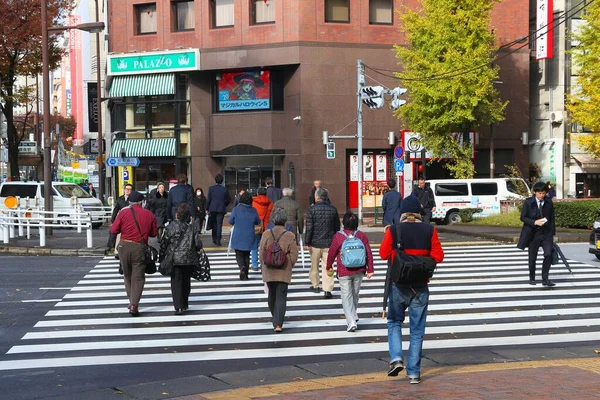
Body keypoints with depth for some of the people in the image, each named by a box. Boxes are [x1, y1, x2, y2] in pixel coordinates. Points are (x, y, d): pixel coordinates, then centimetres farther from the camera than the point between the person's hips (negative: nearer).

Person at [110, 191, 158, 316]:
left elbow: (113, 230, -4)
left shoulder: (123, 213, -2)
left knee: (127, 275, 18)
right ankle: (134, 305, -8)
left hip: (124, 246, 1)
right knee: (138, 277, 3)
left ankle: (132, 301, 23)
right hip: (139, 248, -1)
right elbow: (154, 233, 7)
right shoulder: (149, 215, 2)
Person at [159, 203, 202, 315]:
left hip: (175, 259, -2)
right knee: (186, 281, 17)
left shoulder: (170, 227, -8)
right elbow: (198, 244, -4)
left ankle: (178, 307, -9)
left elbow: (163, 244, -4)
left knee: (176, 282, 2)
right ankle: (185, 304, 27)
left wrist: (161, 258, 8)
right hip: (189, 259, 2)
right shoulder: (193, 227, -3)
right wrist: (194, 251, 18)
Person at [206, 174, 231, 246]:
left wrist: (207, 208, 5)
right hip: (221, 209, -1)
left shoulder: (211, 188, -4)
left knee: (214, 224, 16)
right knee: (219, 225, 0)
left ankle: (214, 239, 20)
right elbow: (228, 200, 5)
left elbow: (208, 199, -4)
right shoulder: (224, 190, -2)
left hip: (212, 208, 1)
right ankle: (218, 240, -5)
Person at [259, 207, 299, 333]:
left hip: (269, 272, 3)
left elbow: (262, 253, 1)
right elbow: (294, 255, -6)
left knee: (272, 295, 19)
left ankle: (276, 319, 36)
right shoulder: (290, 236, -9)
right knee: (281, 297, -1)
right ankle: (278, 323, -11)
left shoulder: (266, 234, -4)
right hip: (284, 272, -3)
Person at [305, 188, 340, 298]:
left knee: (314, 265, 15)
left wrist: (307, 242, -4)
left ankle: (315, 285, 27)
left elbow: (309, 228, -10)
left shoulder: (311, 210, -8)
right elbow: (337, 227, 9)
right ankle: (328, 290, -5)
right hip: (329, 243, 2)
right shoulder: (333, 209, 3)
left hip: (315, 243, -2)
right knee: (327, 266, 2)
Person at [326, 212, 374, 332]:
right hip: (359, 271, 3)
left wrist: (329, 266, 15)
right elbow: (369, 253, 1)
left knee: (347, 297, 0)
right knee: (355, 294, 20)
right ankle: (353, 316, 36)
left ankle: (351, 322, -12)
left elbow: (331, 252, -1)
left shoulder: (338, 236, -9)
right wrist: (370, 269, 8)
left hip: (344, 272, -3)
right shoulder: (362, 236, -1)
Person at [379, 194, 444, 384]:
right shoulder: (429, 230, -6)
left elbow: (384, 254, -2)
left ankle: (396, 358, -1)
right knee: (417, 330, 9)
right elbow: (438, 256, -4)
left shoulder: (393, 230, -9)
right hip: (420, 287, 1)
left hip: (398, 285, -1)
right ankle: (413, 373, 10)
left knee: (394, 322, 19)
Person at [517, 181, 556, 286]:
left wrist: (553, 233, 6)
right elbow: (523, 217, -4)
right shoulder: (528, 202, -5)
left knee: (548, 254, -15)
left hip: (546, 233, 1)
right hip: (533, 233, -1)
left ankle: (545, 279, -6)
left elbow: (552, 218, 9)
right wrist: (535, 222, -19)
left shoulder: (549, 202, 3)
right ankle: (532, 278, 27)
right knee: (532, 258, 8)